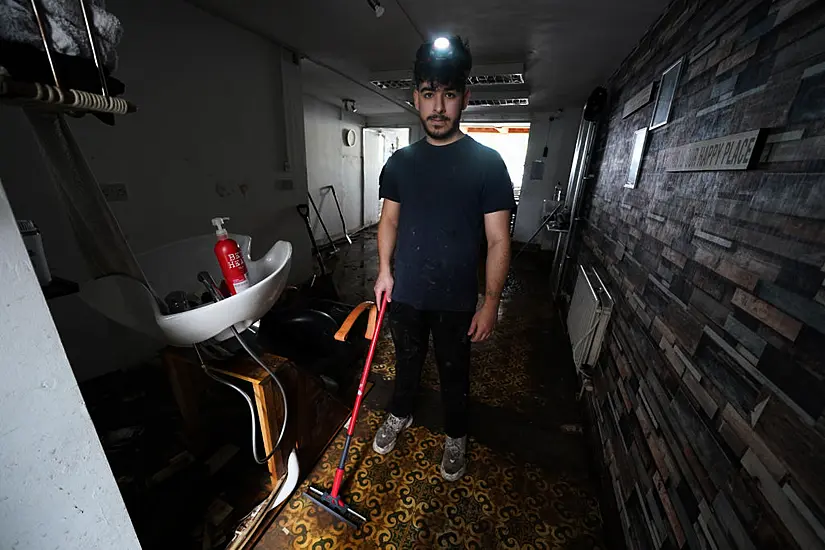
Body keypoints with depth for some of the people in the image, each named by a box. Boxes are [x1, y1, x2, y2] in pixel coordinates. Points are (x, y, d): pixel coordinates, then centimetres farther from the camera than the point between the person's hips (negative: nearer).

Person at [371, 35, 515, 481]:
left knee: (454, 373, 17)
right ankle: (400, 414, 52)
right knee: (407, 360, 24)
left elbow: (498, 240, -10)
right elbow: (389, 219, 10)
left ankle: (455, 436, 45)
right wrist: (385, 270, 0)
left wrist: (491, 301, -13)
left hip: (456, 299, -3)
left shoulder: (487, 163, -9)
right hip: (404, 294, 3)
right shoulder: (399, 162, 3)